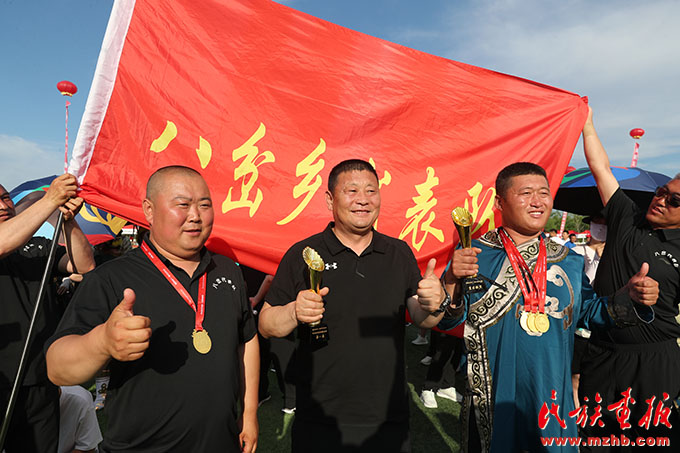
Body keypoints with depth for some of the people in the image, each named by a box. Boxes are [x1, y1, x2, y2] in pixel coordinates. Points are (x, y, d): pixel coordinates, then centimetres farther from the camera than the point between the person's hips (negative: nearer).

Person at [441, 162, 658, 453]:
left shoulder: (569, 261, 4)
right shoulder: (474, 255, -10)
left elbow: (589, 311, 13)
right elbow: (446, 319, -13)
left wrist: (630, 296, -4)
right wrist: (453, 280, -31)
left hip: (553, 396, 4)